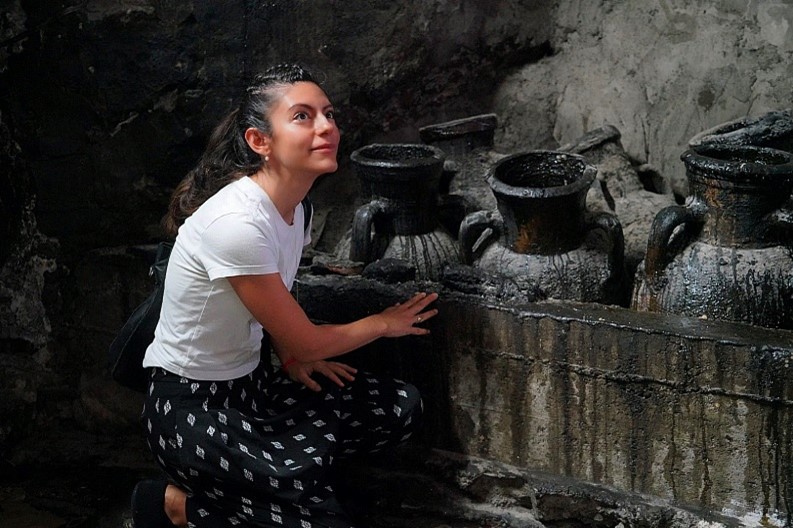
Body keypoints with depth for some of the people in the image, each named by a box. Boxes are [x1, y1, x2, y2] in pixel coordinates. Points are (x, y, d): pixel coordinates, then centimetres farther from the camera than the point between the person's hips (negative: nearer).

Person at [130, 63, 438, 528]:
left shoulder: (293, 204, -1)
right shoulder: (236, 223, -28)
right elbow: (304, 342, -17)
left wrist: (292, 358, 0)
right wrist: (384, 324, -1)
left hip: (252, 382, 9)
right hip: (190, 406, -9)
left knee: (401, 408, -2)